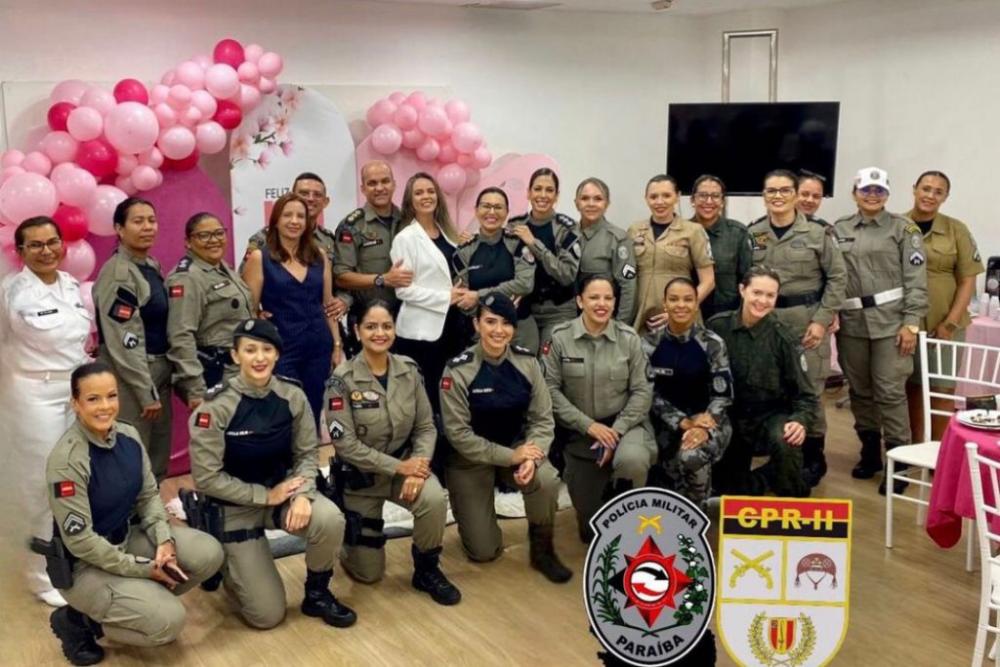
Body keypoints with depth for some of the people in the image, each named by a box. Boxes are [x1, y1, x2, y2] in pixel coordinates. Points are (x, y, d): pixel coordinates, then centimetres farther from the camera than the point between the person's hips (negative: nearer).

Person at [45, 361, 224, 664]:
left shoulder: (128, 435, -4)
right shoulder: (67, 460, -25)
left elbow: (149, 495, 6)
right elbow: (79, 540, -22)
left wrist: (165, 541, -11)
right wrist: (144, 569, -19)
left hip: (129, 538, 7)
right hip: (85, 564, -7)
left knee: (209, 553, -10)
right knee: (169, 621, -19)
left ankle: (145, 599, 10)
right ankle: (78, 621, 3)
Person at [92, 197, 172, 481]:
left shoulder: (152, 267, 9)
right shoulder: (117, 273, -16)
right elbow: (124, 342, -20)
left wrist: (158, 385, 14)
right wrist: (146, 393, -19)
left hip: (160, 371, 8)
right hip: (130, 378, -8)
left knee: (159, 458, 16)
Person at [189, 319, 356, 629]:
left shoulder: (292, 396, -10)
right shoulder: (216, 406, -21)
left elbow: (308, 453, -2)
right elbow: (207, 478, -18)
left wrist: (303, 493, -22)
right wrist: (265, 496, -19)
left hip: (283, 489, 3)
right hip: (237, 506, -3)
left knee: (330, 520, -31)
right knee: (268, 615, -5)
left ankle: (317, 593, -1)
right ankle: (230, 565, 28)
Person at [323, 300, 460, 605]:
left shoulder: (408, 370, -6)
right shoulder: (342, 380, -18)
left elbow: (426, 426, -4)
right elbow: (346, 444, -20)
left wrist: (418, 467, -22)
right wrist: (399, 467, -23)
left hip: (405, 464, 3)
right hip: (360, 474, -2)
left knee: (434, 499, -32)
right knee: (368, 573, 3)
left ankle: (426, 570, -4)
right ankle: (352, 538, 38)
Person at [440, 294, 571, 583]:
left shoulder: (527, 361, -10)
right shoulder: (458, 370, -20)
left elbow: (542, 418, -8)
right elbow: (458, 434, -19)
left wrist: (531, 458, -27)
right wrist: (510, 457, -24)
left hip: (517, 447, 3)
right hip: (471, 457, -2)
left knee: (546, 480, -31)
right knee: (484, 552, -3)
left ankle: (542, 551, -4)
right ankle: (472, 512, 32)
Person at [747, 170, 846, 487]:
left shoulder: (818, 233, -3)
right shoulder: (753, 235, 6)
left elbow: (837, 277, -3)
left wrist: (822, 320, -9)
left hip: (807, 320, -3)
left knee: (808, 390, 0)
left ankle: (812, 456, 17)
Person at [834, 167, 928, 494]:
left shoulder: (903, 229, 1)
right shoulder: (839, 230, 10)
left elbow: (916, 280, -3)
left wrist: (911, 323, -10)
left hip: (891, 322, -3)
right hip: (852, 323, 4)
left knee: (890, 391, -6)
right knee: (860, 390, 11)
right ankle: (869, 452, 26)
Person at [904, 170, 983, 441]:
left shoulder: (956, 230, -1)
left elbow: (968, 280, 0)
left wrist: (950, 323, -7)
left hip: (945, 325, -1)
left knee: (942, 389, 2)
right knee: (912, 387, 10)